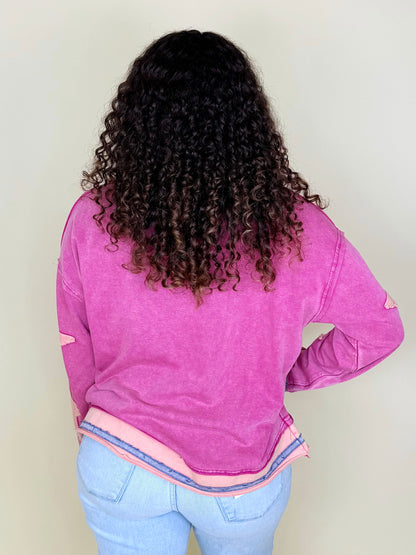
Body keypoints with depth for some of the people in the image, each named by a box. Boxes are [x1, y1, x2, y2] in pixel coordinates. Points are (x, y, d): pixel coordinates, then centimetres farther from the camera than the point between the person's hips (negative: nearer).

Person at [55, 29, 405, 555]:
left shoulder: (92, 219, -19)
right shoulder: (296, 230, -21)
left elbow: (76, 349, -5)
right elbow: (380, 330, -7)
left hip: (119, 466, 0)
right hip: (241, 477, 1)